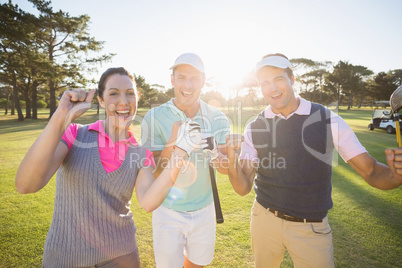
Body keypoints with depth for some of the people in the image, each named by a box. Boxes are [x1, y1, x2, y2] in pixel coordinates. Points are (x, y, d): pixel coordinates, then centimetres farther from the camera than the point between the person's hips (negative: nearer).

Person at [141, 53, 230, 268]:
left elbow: (227, 169, -5)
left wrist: (219, 160, -28)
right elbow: (152, 175, -16)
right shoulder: (154, 118, -15)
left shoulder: (217, 119, -7)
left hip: (204, 209, 3)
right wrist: (172, 143, -33)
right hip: (169, 212, -3)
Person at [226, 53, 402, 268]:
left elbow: (371, 172, -8)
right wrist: (233, 162, -28)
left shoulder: (328, 121, -9)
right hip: (264, 219, 2)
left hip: (312, 227, -1)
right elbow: (243, 188, -8)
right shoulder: (254, 128, -6)